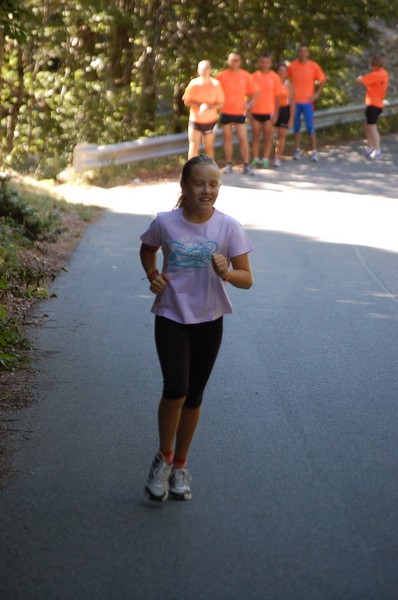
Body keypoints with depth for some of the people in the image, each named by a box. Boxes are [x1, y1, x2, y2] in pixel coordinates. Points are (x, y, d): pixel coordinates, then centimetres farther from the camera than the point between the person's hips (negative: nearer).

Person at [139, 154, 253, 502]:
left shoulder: (229, 227, -10)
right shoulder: (165, 223, -9)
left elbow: (247, 279, -9)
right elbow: (147, 250, 13)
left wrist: (226, 273, -29)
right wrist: (153, 274, -5)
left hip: (209, 321, 2)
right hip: (171, 318, -1)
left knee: (194, 397, 11)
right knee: (176, 389, -18)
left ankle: (180, 465, 30)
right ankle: (164, 457, 7)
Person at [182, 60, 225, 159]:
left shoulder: (215, 84, -4)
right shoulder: (193, 84, -4)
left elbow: (220, 103, -4)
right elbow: (187, 102, -3)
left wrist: (209, 107, -23)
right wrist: (200, 105, -20)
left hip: (210, 120, 1)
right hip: (195, 120, -1)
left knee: (209, 147, 11)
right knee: (194, 146, -8)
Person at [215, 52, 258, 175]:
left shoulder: (246, 76, 0)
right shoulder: (221, 76, -2)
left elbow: (253, 92, 7)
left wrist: (249, 103, -7)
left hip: (240, 112, 0)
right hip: (226, 112, 0)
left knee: (243, 138, -4)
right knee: (227, 138, 7)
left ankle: (246, 166, 1)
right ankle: (229, 165, 15)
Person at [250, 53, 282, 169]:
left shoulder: (274, 77, 0)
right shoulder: (254, 76, 3)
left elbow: (277, 96, 2)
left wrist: (276, 113, -3)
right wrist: (249, 110, 2)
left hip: (269, 112, -1)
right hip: (255, 111, 1)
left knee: (268, 137, 2)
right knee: (255, 136, 6)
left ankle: (265, 159, 9)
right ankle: (255, 159, 13)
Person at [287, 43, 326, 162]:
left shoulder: (313, 65, -2)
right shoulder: (292, 65, 3)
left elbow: (323, 80, 5)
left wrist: (317, 94, -2)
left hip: (307, 101, -2)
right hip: (295, 101, 2)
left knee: (310, 127, -4)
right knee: (296, 126, 8)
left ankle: (314, 151, 1)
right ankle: (297, 150, 16)